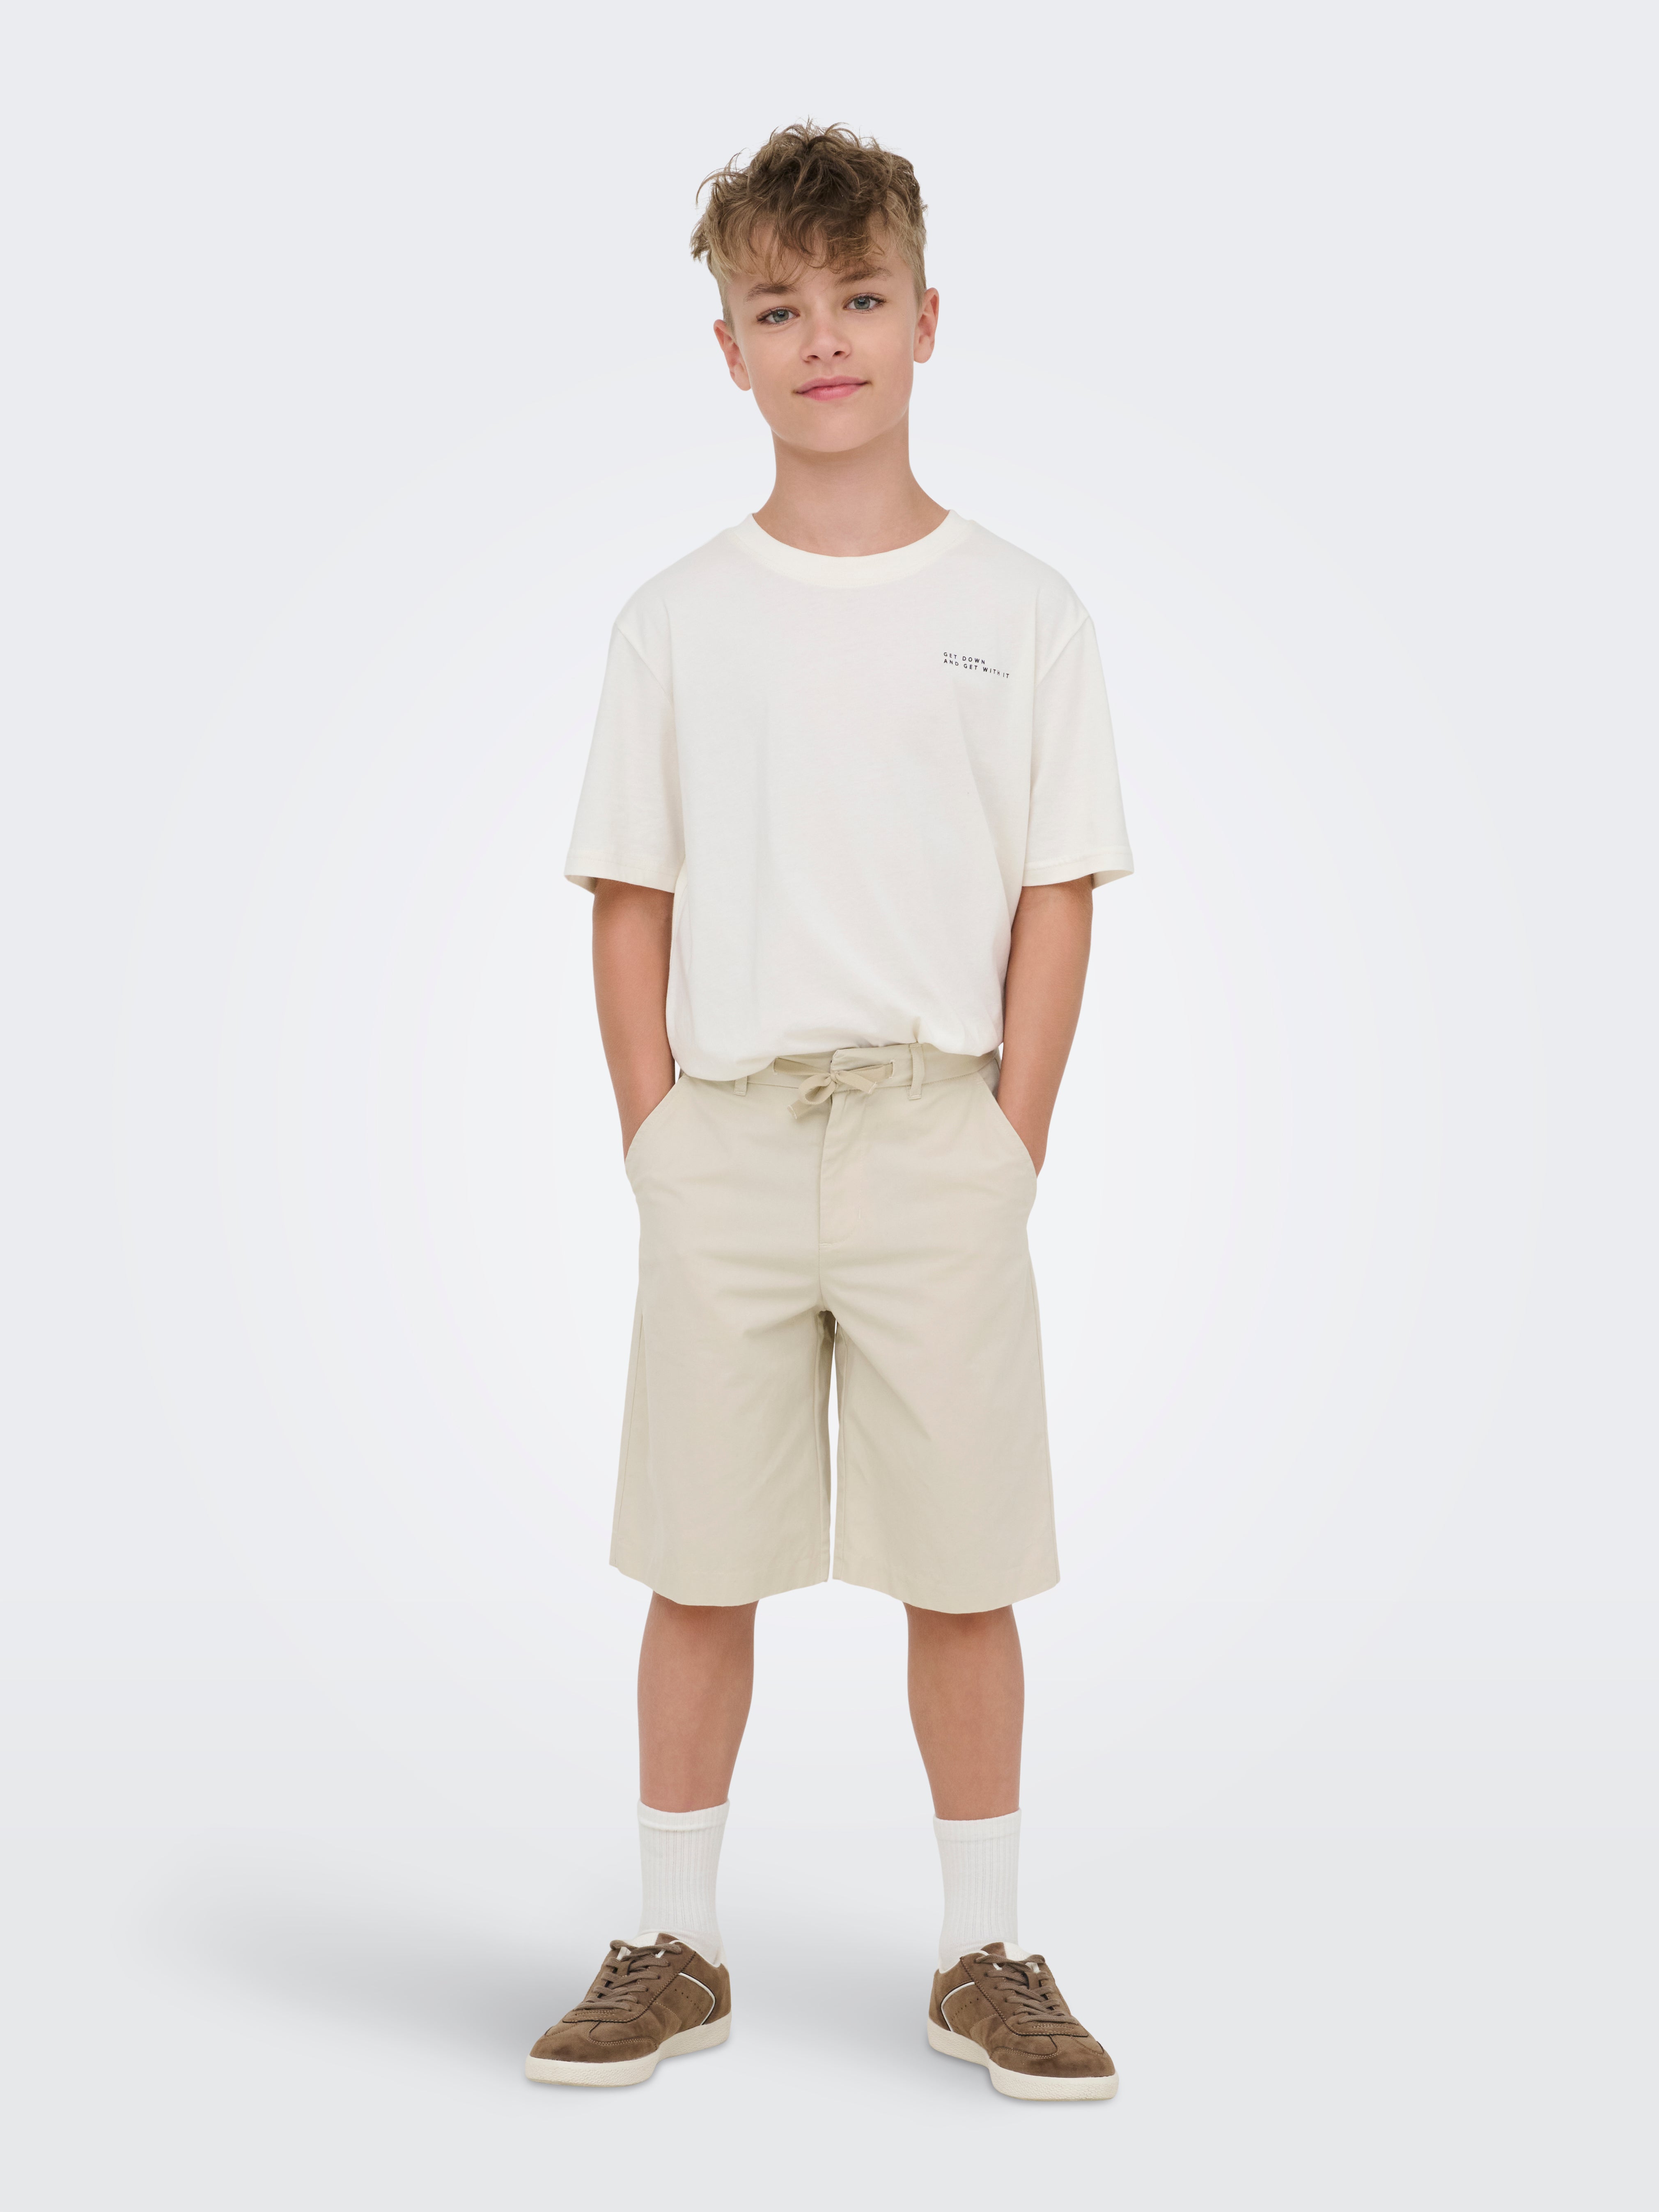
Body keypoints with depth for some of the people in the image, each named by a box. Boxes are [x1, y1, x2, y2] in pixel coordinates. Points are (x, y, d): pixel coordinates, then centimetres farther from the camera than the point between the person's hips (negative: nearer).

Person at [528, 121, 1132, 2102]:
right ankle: (674, 1952, 20)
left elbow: (1058, 901, 3)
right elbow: (629, 903, 7)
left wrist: (1009, 1147, -5)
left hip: (939, 1137, -1)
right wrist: (659, 1142, -1)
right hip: (723, 1138, 1)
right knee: (700, 1565, 7)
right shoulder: (677, 620, 6)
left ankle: (985, 1958, 18)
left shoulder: (1019, 612, 4)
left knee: (961, 1568, 4)